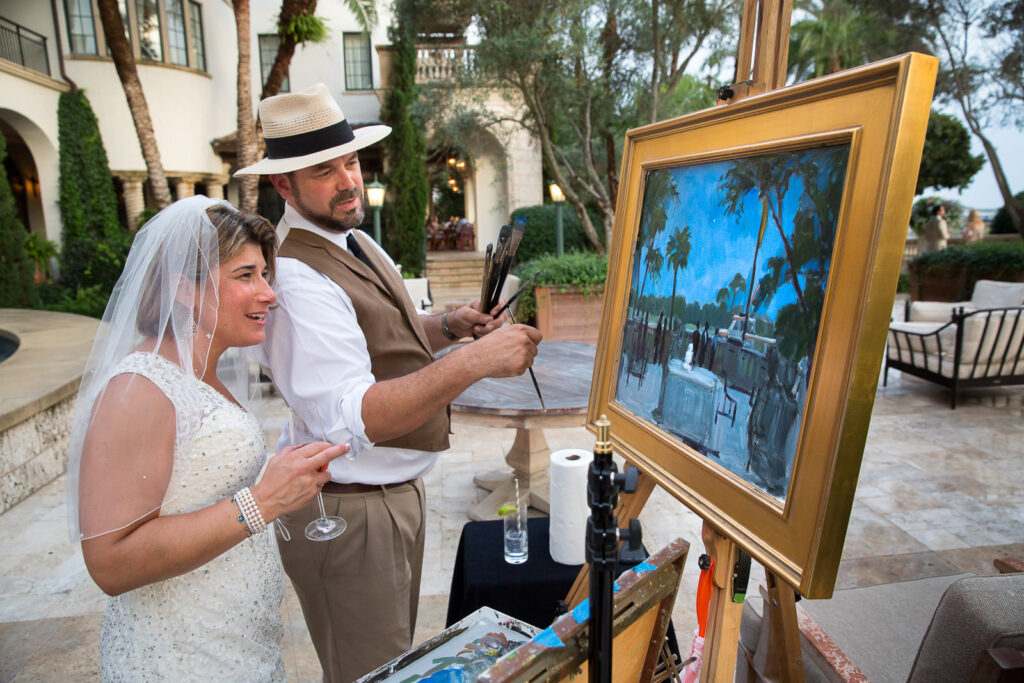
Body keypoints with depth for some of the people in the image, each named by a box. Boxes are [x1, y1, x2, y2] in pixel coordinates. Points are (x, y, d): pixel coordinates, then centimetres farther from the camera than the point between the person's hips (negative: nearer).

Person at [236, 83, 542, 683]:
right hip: (349, 513, -9)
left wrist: (446, 326, 0)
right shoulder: (295, 278, -25)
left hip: (399, 488, 9)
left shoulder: (356, 240, 7)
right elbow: (353, 419, -33)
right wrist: (473, 361, -39)